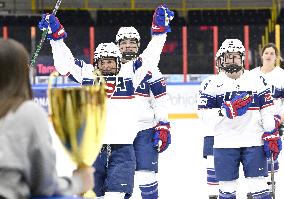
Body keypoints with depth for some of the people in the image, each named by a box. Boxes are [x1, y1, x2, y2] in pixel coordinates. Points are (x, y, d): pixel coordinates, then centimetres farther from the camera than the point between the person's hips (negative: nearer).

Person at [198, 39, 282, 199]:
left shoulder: (257, 80, 7)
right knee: (227, 186, 3)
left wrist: (272, 135, -1)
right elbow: (204, 113, -5)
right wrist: (227, 110, -18)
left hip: (254, 142, 0)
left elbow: (268, 110, 7)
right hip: (225, 143, 0)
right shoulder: (215, 84, 4)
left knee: (258, 184, -4)